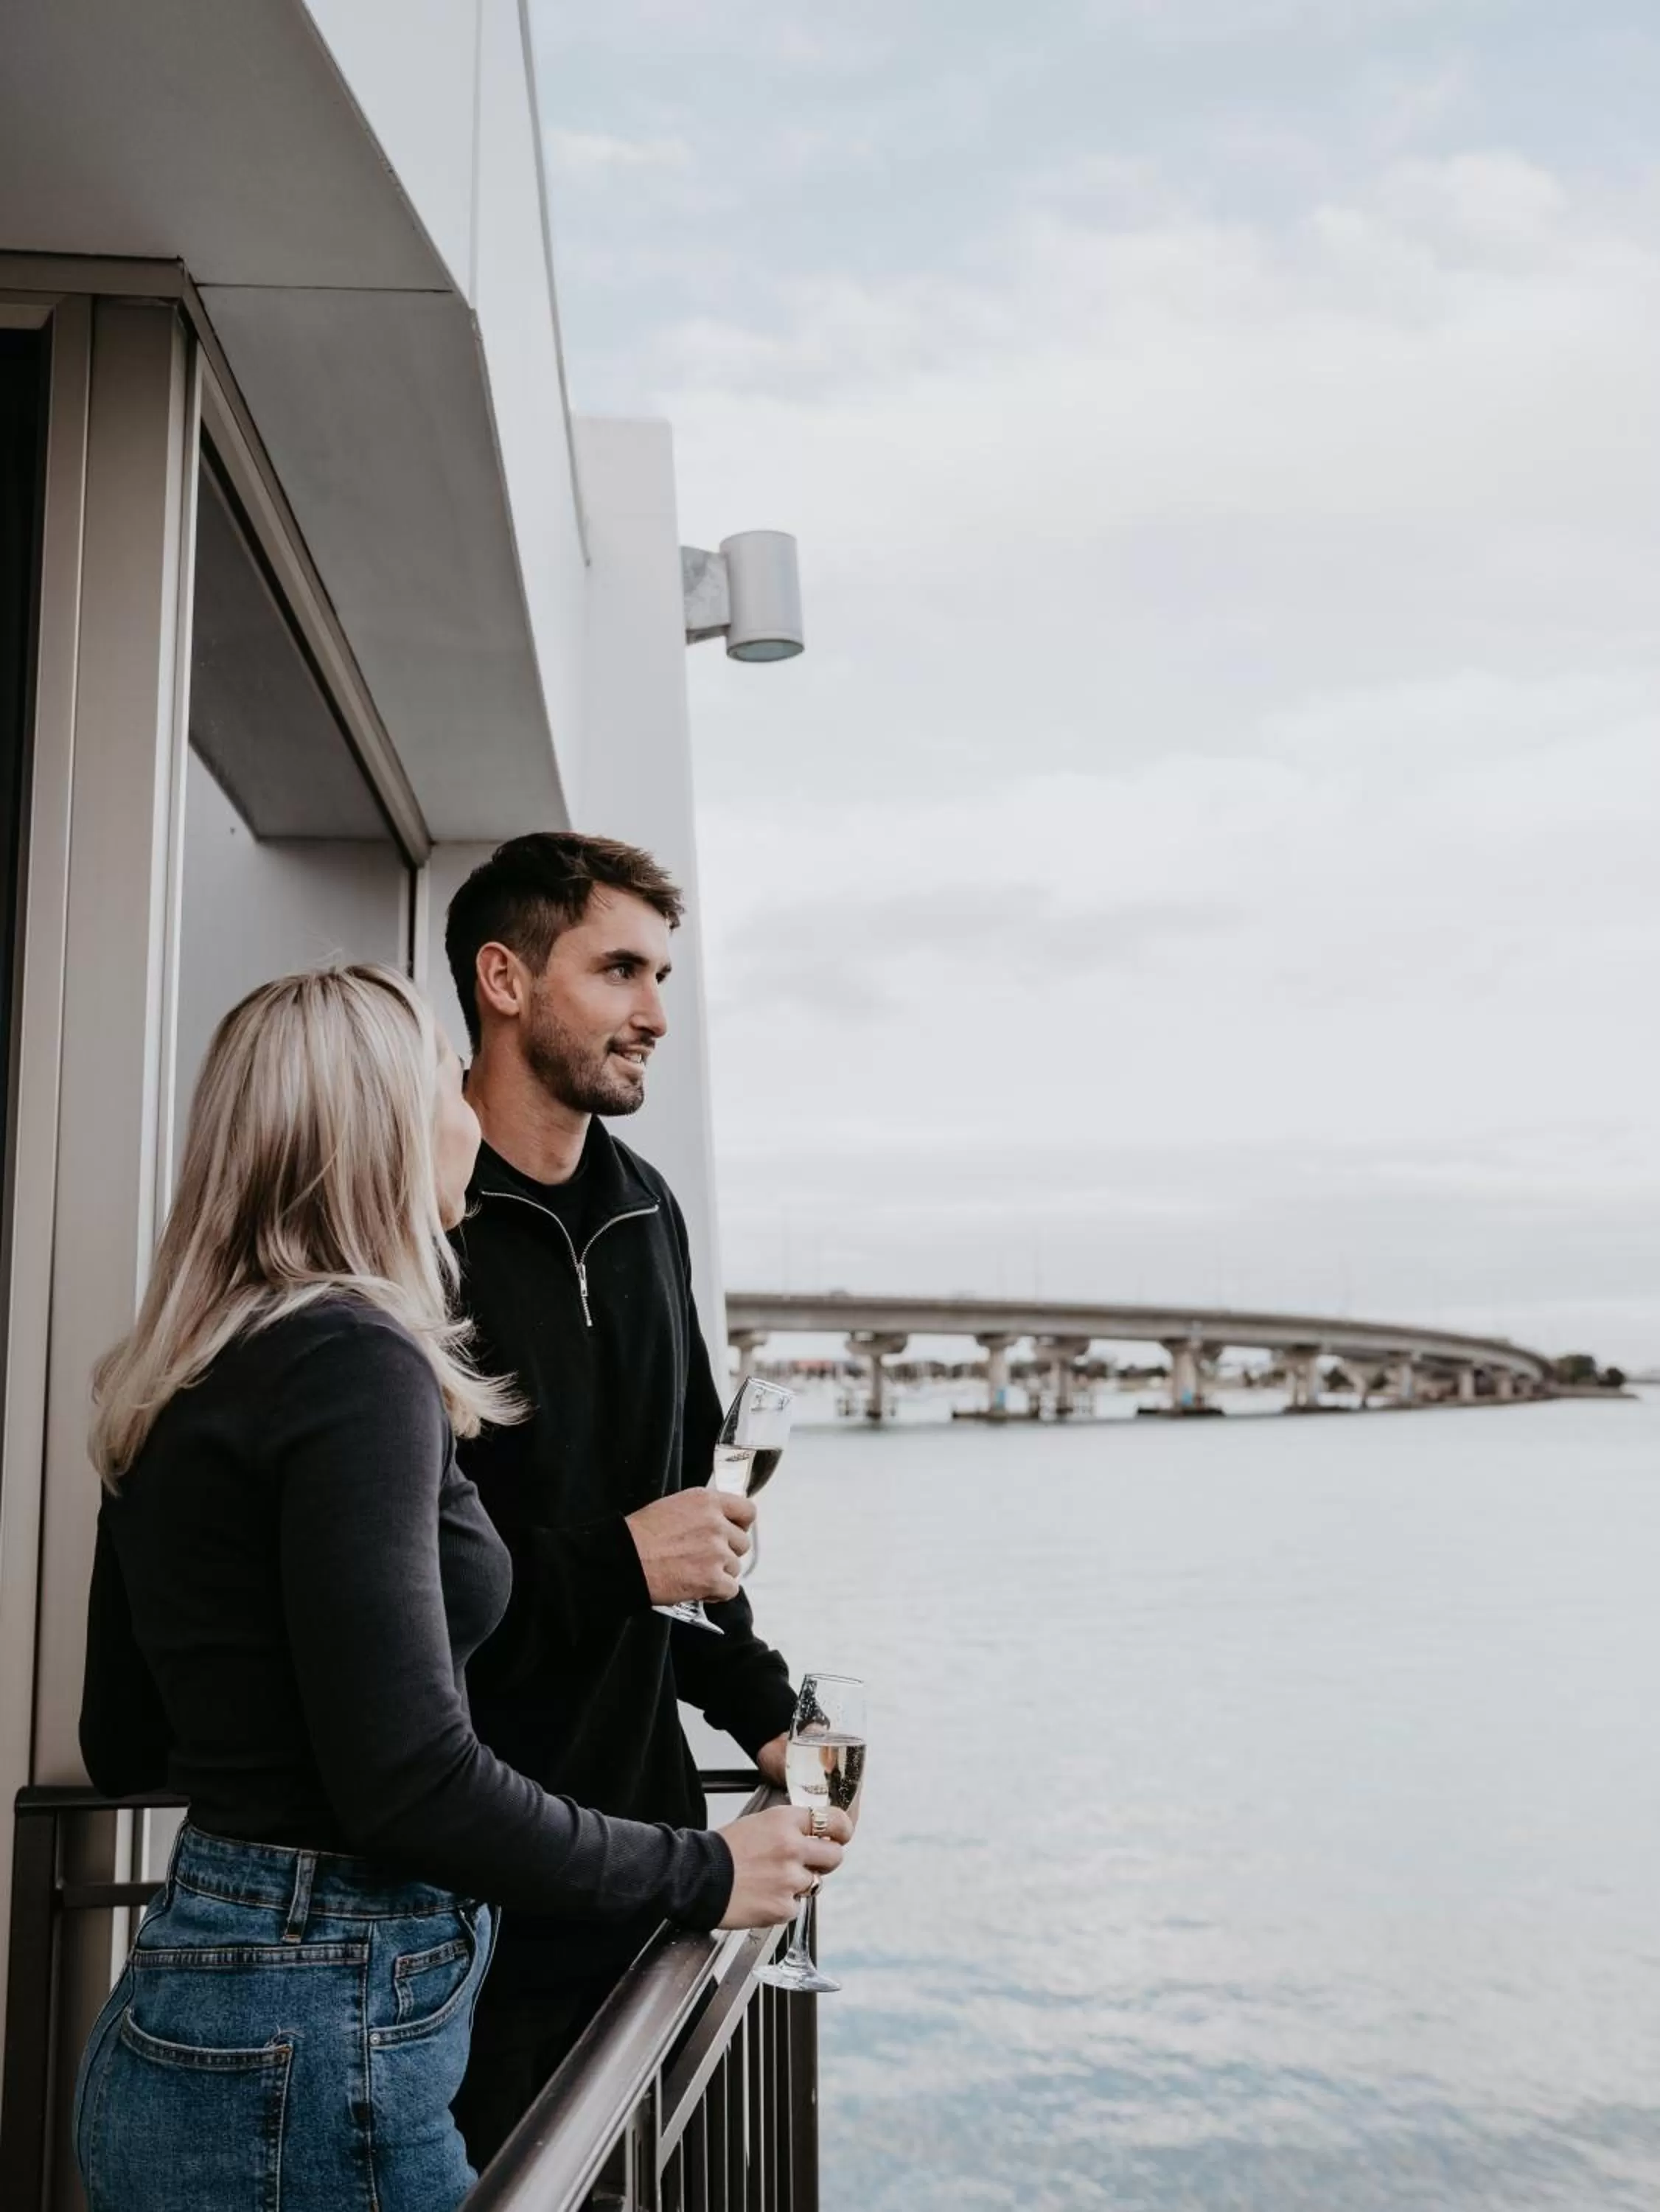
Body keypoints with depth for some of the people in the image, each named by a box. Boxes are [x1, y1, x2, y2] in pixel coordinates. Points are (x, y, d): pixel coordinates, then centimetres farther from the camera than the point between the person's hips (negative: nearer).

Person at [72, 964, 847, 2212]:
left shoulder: (179, 1385, 7)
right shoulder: (355, 1360, -20)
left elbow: (126, 1748, 14)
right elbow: (410, 1778, -25)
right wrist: (697, 1878, -12)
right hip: (313, 2056, -9)